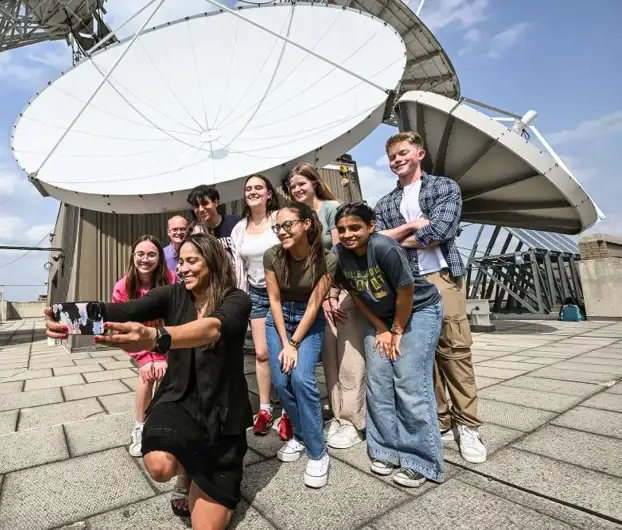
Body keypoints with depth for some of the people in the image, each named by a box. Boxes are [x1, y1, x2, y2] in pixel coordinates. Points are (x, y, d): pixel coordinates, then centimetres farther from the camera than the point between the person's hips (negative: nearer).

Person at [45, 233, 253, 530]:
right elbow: (126, 310, -20)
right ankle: (190, 462, 8)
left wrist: (156, 338, -55)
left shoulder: (237, 300, -16)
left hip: (222, 410, -2)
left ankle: (197, 464, 33)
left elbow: (212, 328, -38)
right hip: (179, 399, 3)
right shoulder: (174, 295, -4)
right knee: (160, 466, -30)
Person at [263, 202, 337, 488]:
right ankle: (301, 435, 22)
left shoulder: (326, 260, -22)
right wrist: (284, 342, -13)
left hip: (309, 321, -2)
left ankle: (318, 453, -3)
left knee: (301, 377, -19)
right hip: (279, 319, 3)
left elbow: (313, 305, -17)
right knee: (281, 382, -4)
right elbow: (274, 300, -10)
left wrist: (294, 343, -18)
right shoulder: (272, 256, -17)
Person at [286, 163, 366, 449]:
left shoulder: (332, 208, -5)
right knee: (329, 355, 8)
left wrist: (332, 295, -12)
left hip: (345, 287, -6)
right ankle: (338, 416, 20)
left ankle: (353, 421, 8)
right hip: (321, 292, 6)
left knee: (349, 356, -3)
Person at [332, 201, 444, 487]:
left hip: (418, 311, -5)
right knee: (377, 383, 3)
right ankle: (387, 449, 20)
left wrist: (397, 330, -10)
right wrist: (380, 328, -3)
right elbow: (356, 295, -2)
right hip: (381, 317, 6)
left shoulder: (384, 248, -29)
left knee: (409, 385, -8)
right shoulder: (339, 254, -13)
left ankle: (419, 460, 9)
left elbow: (406, 291, -21)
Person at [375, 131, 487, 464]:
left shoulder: (445, 187, 7)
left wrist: (395, 239, 0)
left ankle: (467, 425, 14)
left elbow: (439, 232, -10)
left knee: (455, 351, -1)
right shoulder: (384, 205, 16)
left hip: (442, 278, -2)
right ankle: (440, 421, 20)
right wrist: (411, 226, -9)